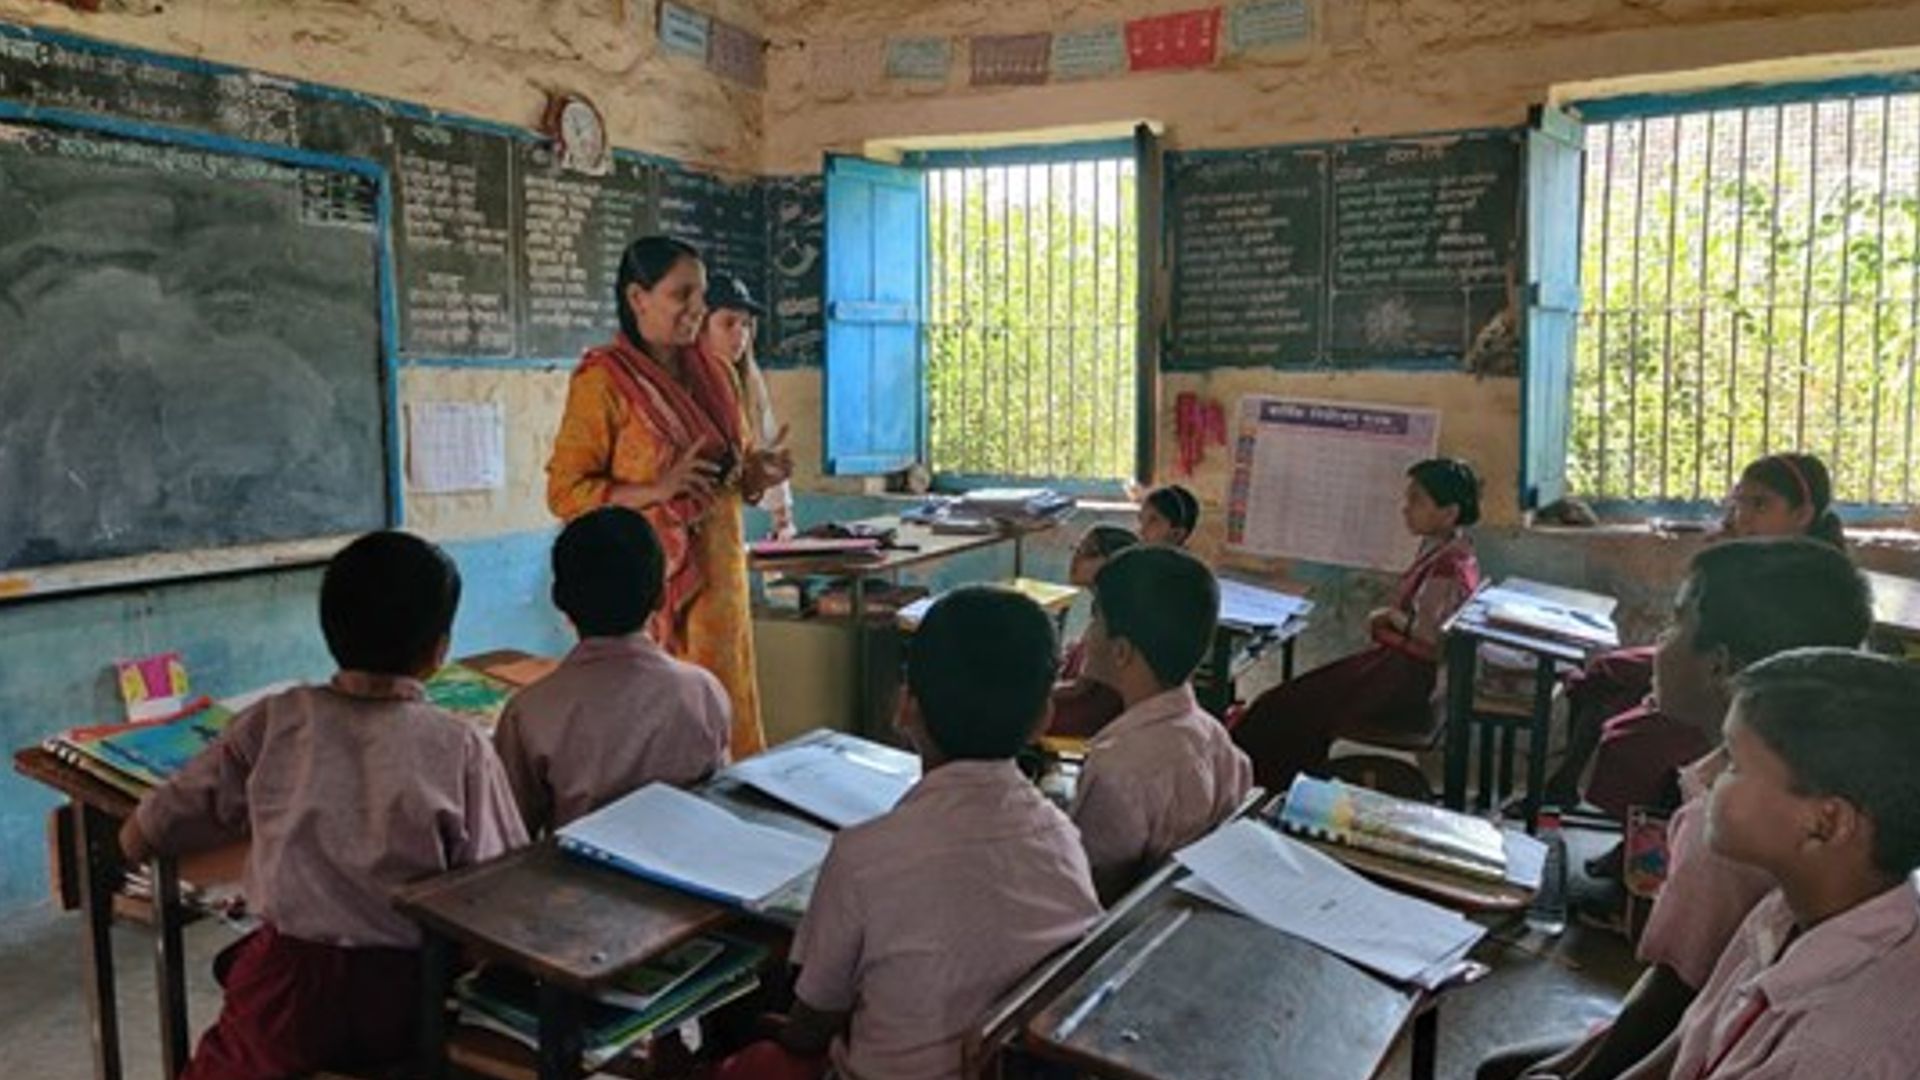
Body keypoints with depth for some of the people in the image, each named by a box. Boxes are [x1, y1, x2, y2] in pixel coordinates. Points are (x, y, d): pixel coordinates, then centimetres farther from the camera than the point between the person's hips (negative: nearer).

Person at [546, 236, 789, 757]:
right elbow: (565, 492, -9)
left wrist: (755, 474, 0)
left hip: (716, 572, 6)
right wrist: (657, 490, -22)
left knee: (724, 708, 6)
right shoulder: (602, 381, -7)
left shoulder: (714, 374, 12)